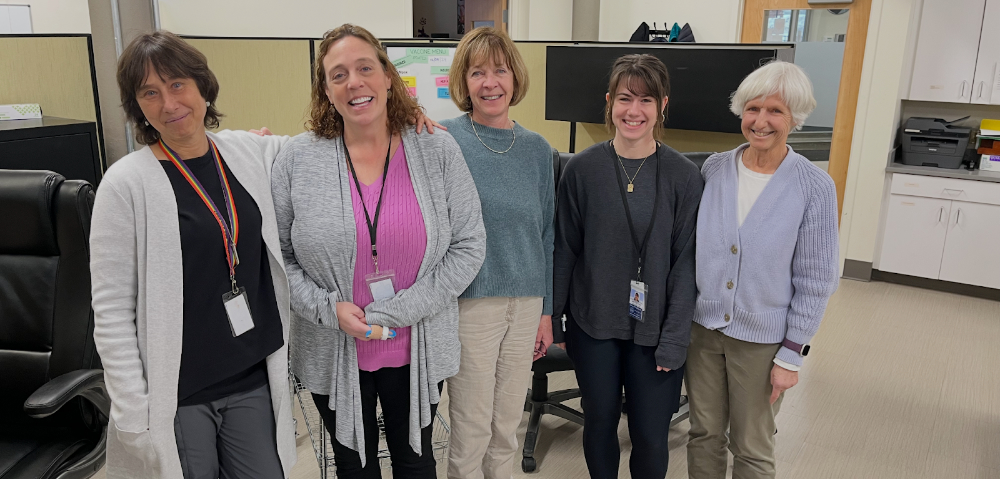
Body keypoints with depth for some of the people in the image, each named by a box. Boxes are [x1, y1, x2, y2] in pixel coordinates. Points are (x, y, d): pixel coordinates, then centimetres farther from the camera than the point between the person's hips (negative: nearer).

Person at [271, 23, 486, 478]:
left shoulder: (437, 151, -8)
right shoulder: (298, 158, -7)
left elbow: (469, 245, -7)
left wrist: (402, 310, -15)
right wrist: (328, 309, -17)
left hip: (417, 351, 0)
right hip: (333, 355, 0)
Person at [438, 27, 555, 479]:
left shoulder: (537, 148, 5)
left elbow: (545, 233, 9)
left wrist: (546, 310, 10)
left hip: (526, 304, 4)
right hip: (469, 303, -4)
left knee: (507, 426, 17)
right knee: (471, 429, 7)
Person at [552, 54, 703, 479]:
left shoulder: (684, 176, -6)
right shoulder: (582, 168, -5)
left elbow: (685, 260, -4)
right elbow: (565, 249, 1)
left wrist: (674, 339, -7)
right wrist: (551, 317, 3)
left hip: (654, 329, 0)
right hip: (593, 324, 1)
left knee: (651, 436, 6)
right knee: (600, 421, 16)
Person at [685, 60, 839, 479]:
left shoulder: (814, 187, -11)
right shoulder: (714, 169, -3)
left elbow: (814, 281, -7)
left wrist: (791, 355, -7)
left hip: (761, 339, -2)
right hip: (702, 327, 3)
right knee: (704, 434, 17)